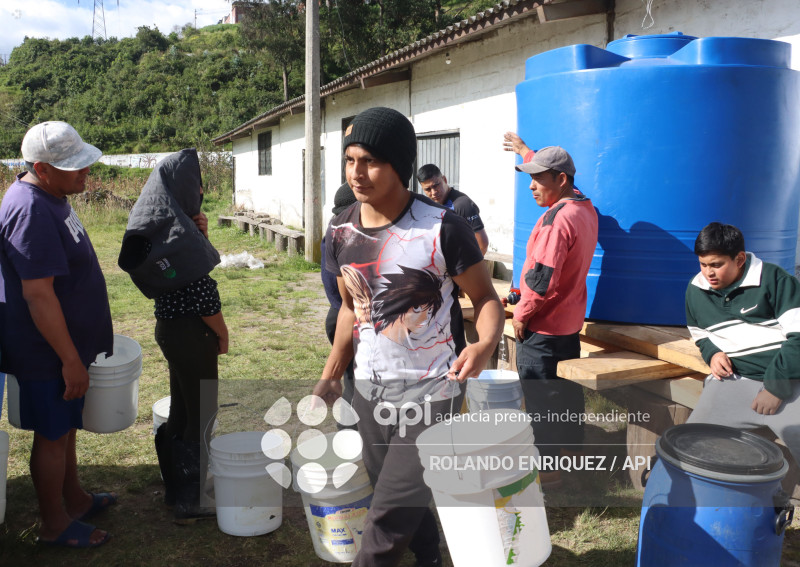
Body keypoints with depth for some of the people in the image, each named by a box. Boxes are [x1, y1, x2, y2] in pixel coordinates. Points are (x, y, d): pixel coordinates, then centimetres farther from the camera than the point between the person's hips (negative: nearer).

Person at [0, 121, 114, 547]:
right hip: (47, 352, -10)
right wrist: (71, 360, -23)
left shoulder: (50, 196, 6)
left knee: (66, 428, 22)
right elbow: (38, 295, -28)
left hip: (67, 342, 10)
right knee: (52, 436, 6)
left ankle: (74, 499, 40)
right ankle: (54, 524, 24)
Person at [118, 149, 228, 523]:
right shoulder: (180, 233, -22)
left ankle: (178, 486, 37)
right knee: (201, 414, 4)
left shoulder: (159, 226, 6)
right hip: (190, 333, -9)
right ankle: (190, 501, 17)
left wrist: (199, 233, 1)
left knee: (181, 408, 22)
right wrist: (222, 334, -8)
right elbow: (202, 293, -22)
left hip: (169, 326, 10)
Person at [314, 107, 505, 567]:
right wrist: (332, 376, 10)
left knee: (391, 514, -3)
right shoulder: (341, 231, 0)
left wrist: (485, 345, -29)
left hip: (431, 393, -5)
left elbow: (485, 296, -8)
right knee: (408, 498, 19)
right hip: (369, 392, 5)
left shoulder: (442, 228, -17)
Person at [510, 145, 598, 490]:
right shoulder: (585, 208, 4)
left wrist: (521, 314, -15)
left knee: (539, 399, 3)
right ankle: (572, 447, 37)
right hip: (570, 321, 9)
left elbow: (542, 278, -28)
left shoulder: (557, 218, -24)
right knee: (567, 389, 22)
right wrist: (530, 155, 34)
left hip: (541, 327, -9)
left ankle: (547, 469, 14)